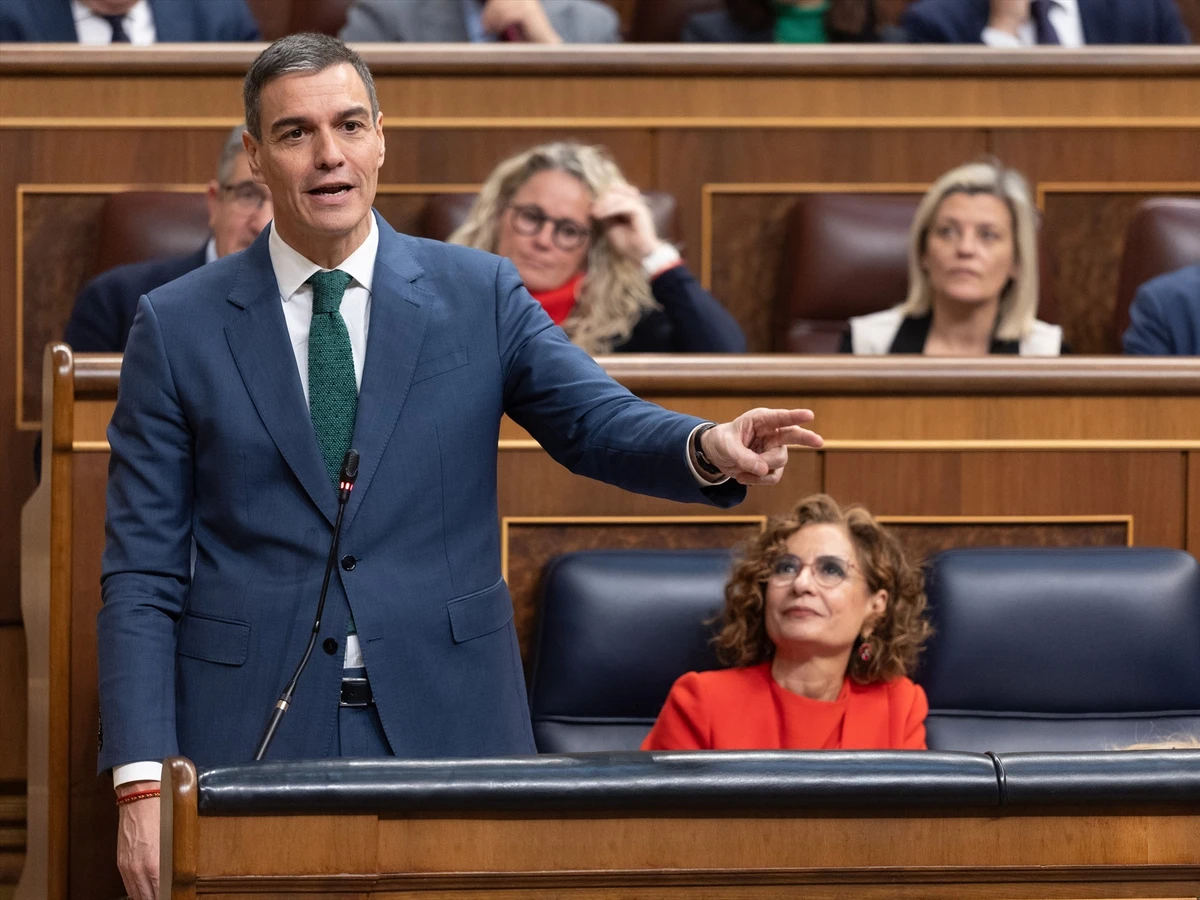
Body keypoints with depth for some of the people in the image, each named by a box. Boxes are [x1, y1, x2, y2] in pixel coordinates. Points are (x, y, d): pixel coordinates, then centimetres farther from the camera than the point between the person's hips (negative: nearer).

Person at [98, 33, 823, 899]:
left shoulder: (479, 294, 6)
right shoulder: (177, 326, 2)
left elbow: (601, 423, -6)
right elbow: (141, 575, 0)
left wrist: (709, 447, -30)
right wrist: (142, 783, -9)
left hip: (447, 727, 1)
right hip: (252, 732, -1)